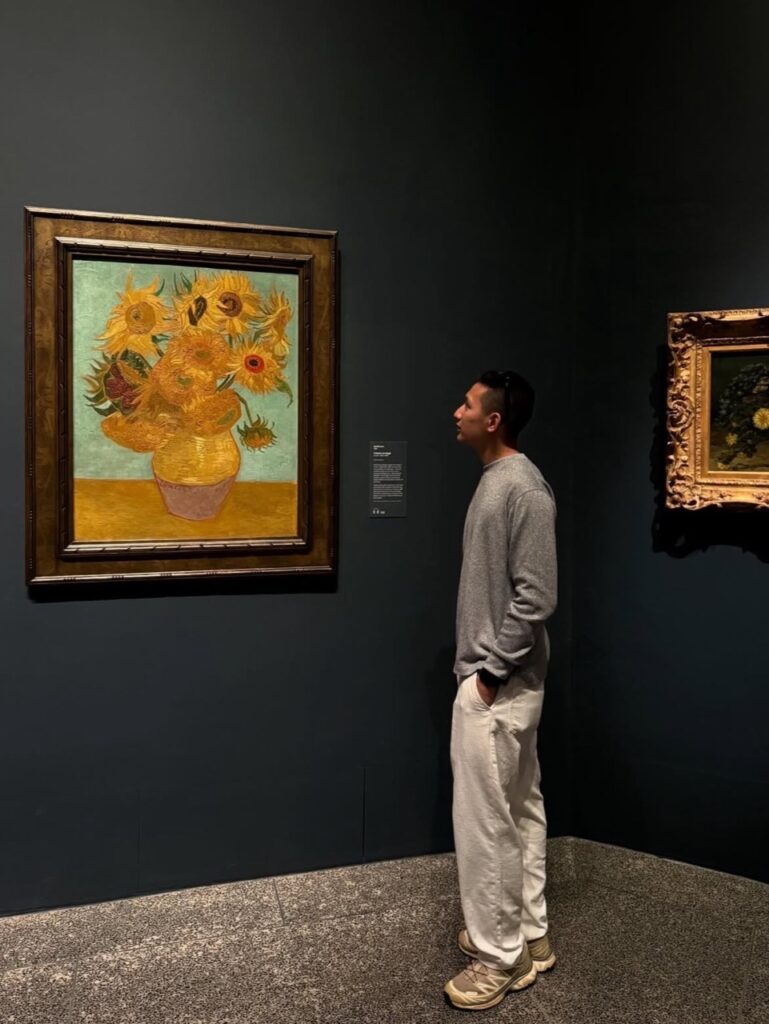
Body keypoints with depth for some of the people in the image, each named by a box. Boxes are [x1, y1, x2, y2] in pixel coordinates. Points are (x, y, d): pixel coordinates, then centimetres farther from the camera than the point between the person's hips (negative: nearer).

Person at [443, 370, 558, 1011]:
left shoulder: (523, 488, -19)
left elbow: (536, 598, -23)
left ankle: (500, 958, 15)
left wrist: (490, 672, -18)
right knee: (520, 810, 18)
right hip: (503, 680, 10)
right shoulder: (497, 480, 12)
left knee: (485, 821, 0)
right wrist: (487, 667, 16)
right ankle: (529, 935, 31)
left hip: (498, 686, -10)